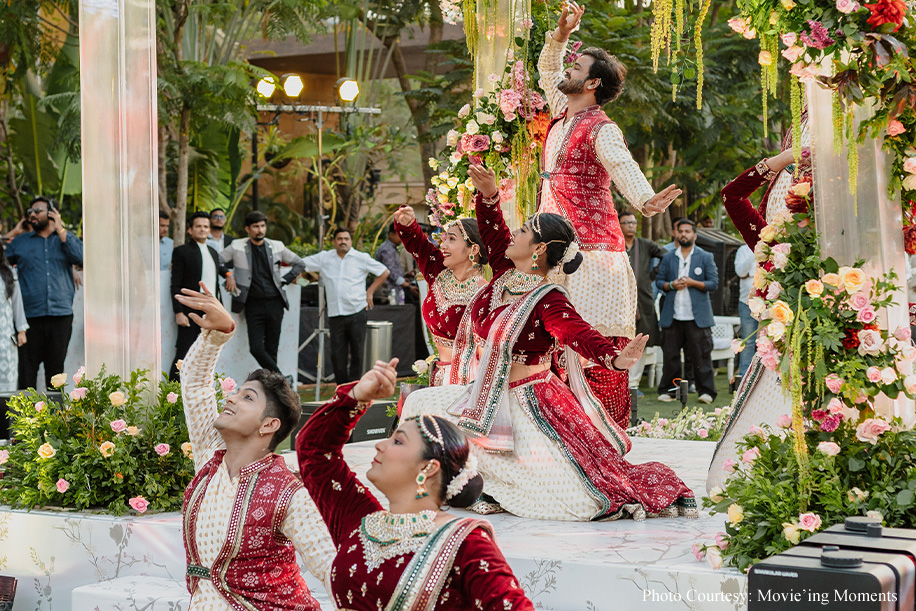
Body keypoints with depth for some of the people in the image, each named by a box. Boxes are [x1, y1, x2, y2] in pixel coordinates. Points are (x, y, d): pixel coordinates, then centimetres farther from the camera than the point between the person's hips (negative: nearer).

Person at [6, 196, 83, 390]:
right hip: (30, 314, 0)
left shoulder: (67, 239, 13)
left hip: (61, 315, 0)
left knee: (56, 367, 5)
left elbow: (81, 258, -7)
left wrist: (60, 230, -4)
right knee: (27, 368, -5)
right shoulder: (20, 242, 15)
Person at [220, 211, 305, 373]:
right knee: (257, 348, -13)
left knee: (271, 349, 2)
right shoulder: (237, 247, 4)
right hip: (253, 304, -1)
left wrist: (284, 280, 9)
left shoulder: (276, 246, 8)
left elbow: (300, 263, 19)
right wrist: (228, 275, -4)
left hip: (274, 303, 1)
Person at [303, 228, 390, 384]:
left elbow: (384, 272, 11)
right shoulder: (324, 258, 11)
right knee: (337, 354, -1)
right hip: (335, 315, 2)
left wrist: (370, 292, 6)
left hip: (357, 313, -1)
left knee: (357, 353, -1)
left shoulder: (361, 258, 6)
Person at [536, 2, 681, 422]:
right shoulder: (562, 116, 15)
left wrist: (646, 201, -46)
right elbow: (547, 71, 31)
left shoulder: (601, 130, -9)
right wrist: (560, 34, 17)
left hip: (592, 251, -8)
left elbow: (624, 169, -27)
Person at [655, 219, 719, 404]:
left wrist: (693, 283, -12)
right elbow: (659, 280, 14)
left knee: (701, 354, -4)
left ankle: (706, 391, -1)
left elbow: (714, 283, 2)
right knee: (670, 354, 2)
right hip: (672, 316, 3)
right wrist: (671, 285, -6)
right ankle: (667, 390, 10)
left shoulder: (705, 257, 6)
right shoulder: (668, 258, 14)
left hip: (697, 317, -3)